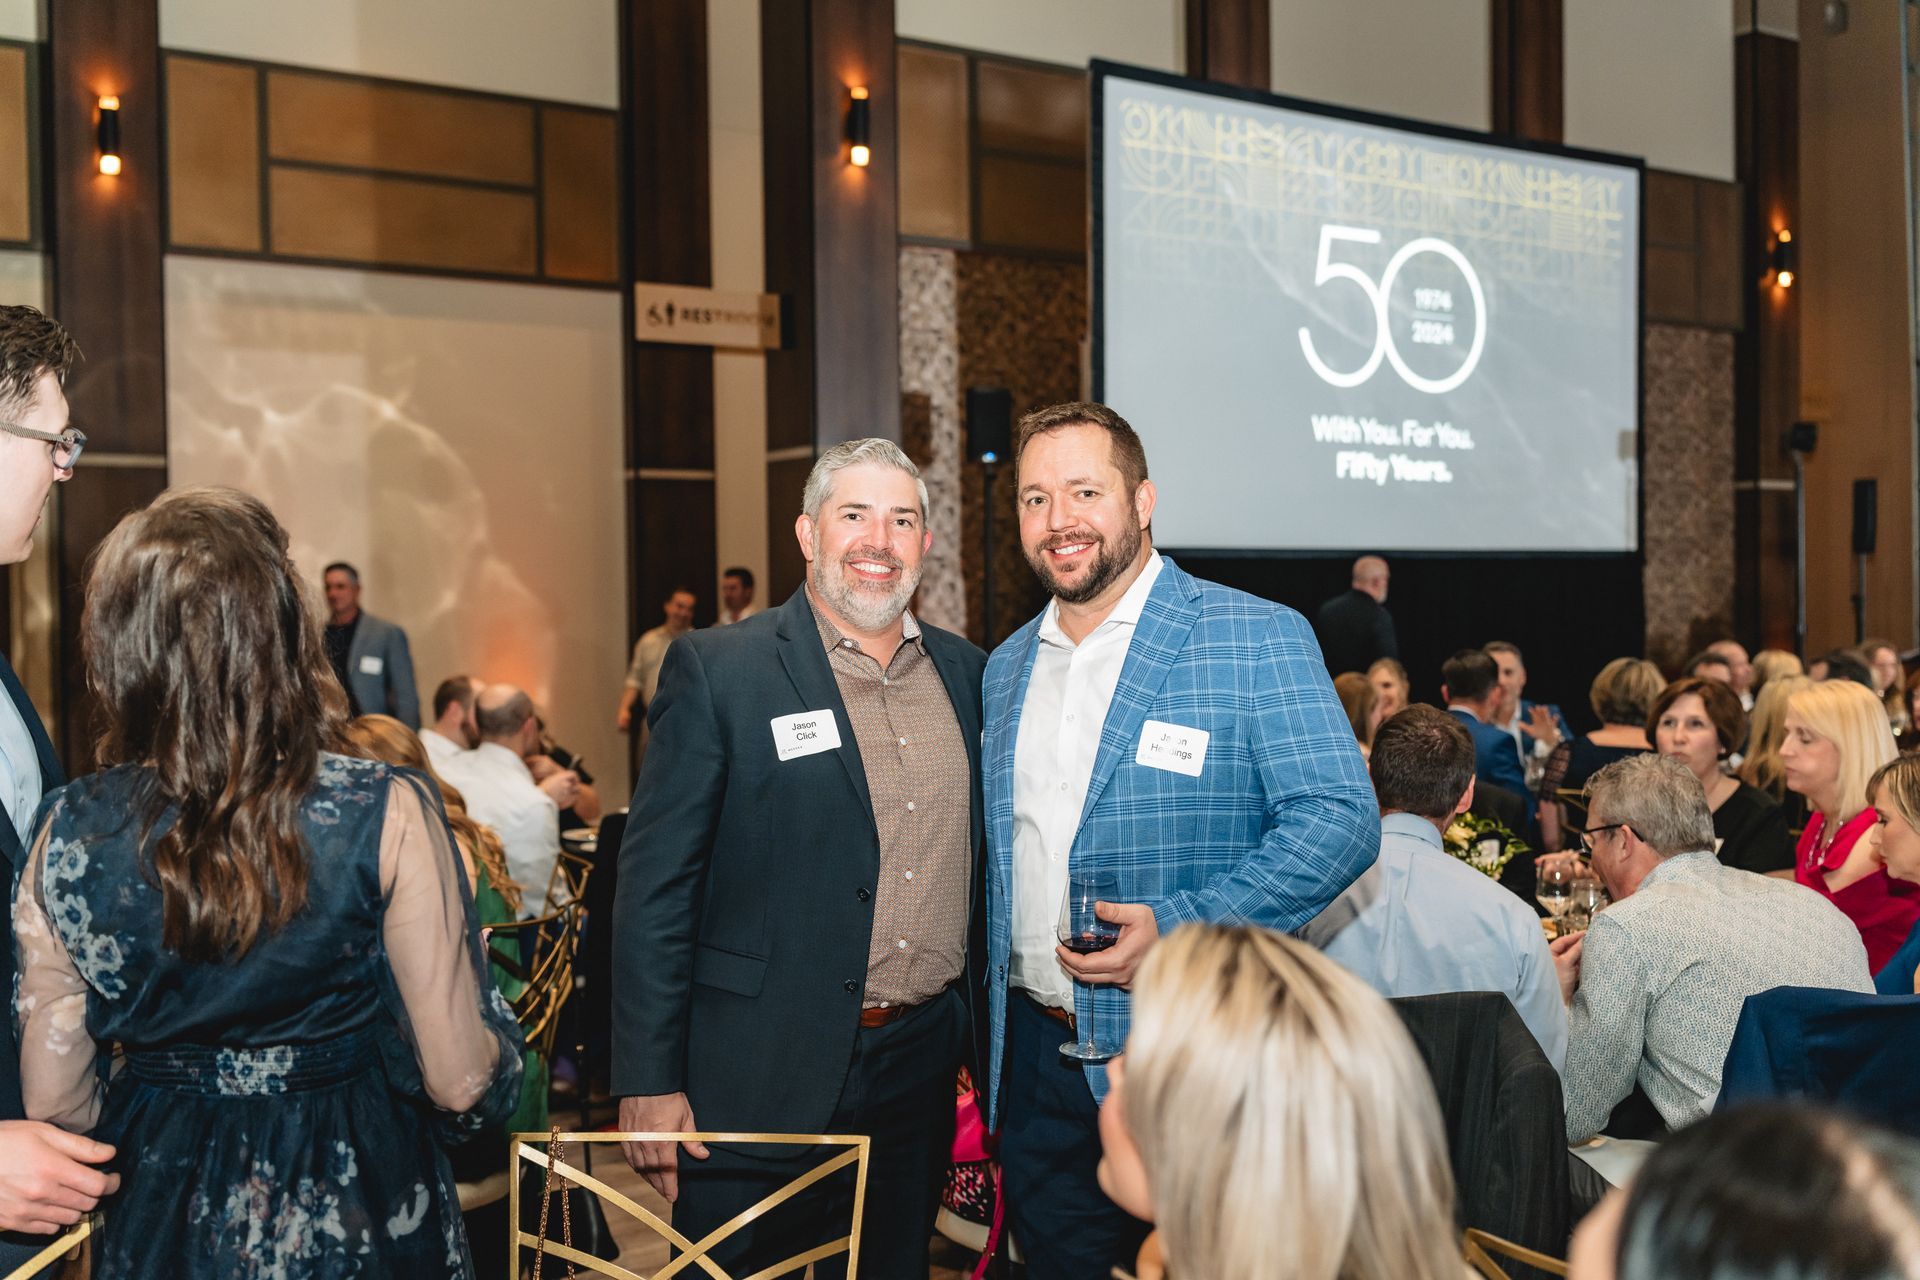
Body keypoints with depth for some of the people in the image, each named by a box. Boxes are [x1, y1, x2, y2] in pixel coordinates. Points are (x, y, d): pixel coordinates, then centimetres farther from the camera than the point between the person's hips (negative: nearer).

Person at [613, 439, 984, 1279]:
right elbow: (654, 886, -10)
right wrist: (648, 1082, -11)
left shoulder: (967, 673, 6)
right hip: (761, 1078, -4)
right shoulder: (716, 669, -8)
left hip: (921, 1073, 5)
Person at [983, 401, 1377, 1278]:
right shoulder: (1006, 667, 11)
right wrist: (988, 1030, 12)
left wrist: (1182, 927, -24)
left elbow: (1341, 818, -15)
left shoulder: (1257, 639, -9)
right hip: (1033, 1063, 6)